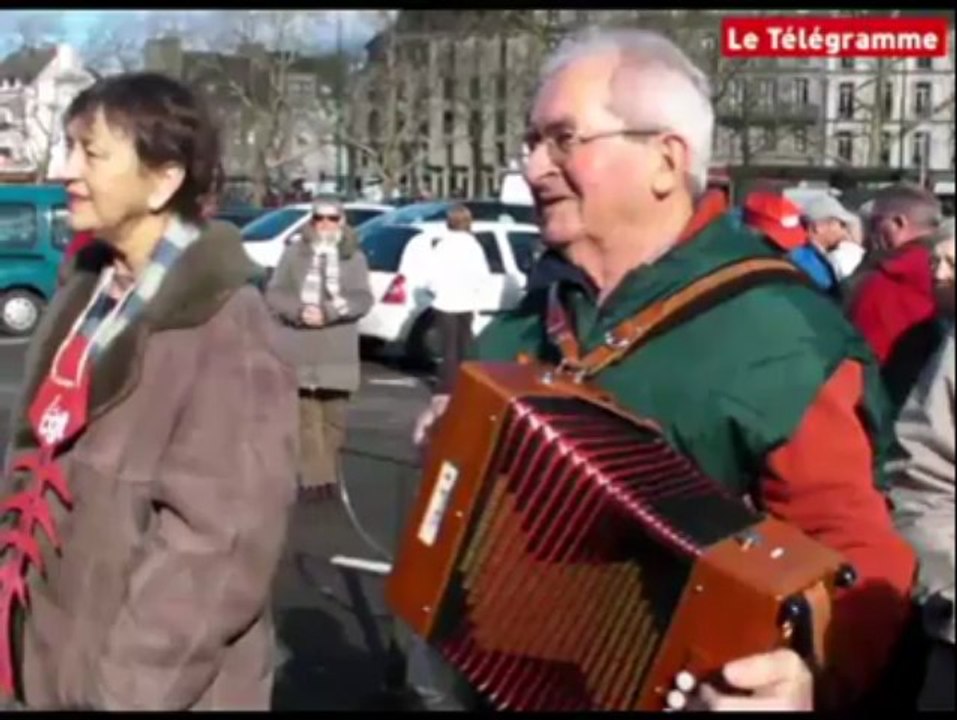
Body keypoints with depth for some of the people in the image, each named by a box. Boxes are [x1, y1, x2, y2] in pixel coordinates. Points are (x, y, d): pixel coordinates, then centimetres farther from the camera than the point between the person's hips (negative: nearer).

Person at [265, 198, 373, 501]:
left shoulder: (354, 257, 6)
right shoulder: (294, 252, 6)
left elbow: (363, 299, -3)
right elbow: (274, 293, 2)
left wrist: (328, 312, -17)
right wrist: (299, 310, -16)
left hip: (338, 353, 1)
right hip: (300, 350, -1)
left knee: (334, 418, 7)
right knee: (307, 417, -3)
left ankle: (328, 474, 18)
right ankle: (315, 476, 0)